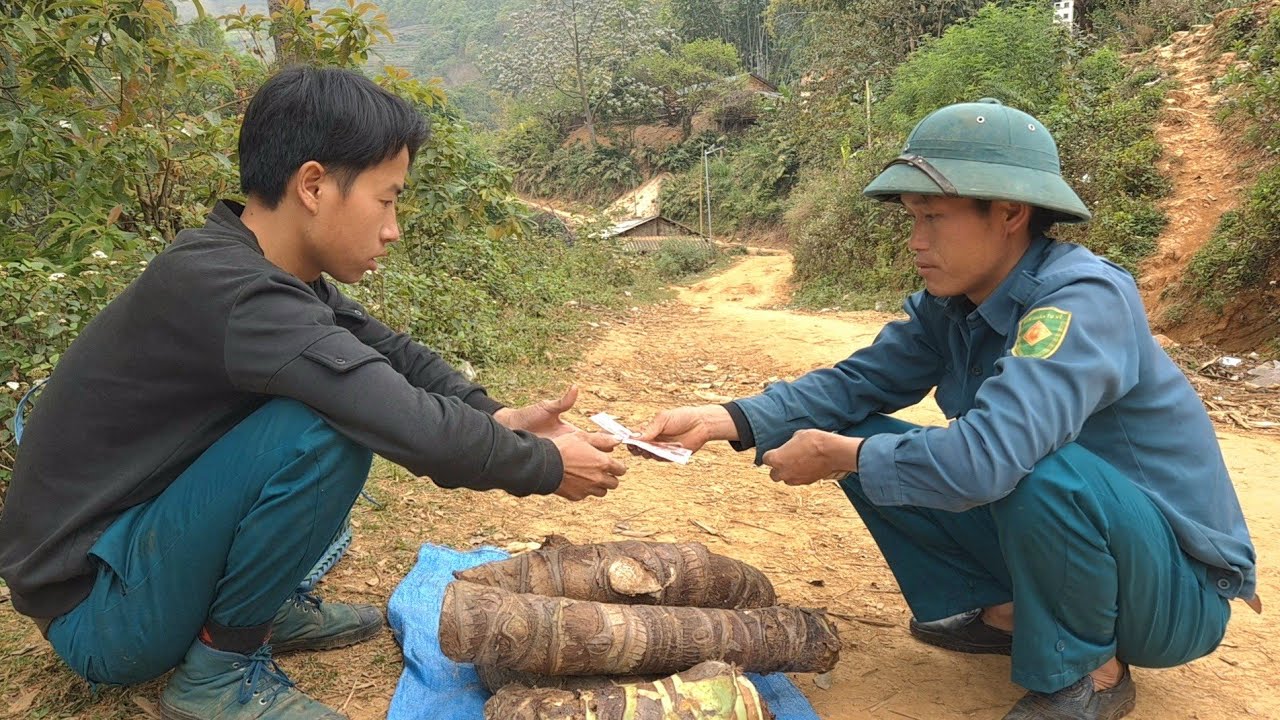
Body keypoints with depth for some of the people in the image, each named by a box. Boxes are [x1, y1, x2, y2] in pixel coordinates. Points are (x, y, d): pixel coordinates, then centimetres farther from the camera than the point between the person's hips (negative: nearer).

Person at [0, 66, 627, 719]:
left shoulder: (252, 266, -3)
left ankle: (264, 603, 10)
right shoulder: (224, 289, -30)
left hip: (146, 519, 9)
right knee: (327, 428, -28)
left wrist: (498, 417, -10)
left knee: (343, 393, 4)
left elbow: (389, 350, 4)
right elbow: (415, 429, -33)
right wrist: (546, 466, -18)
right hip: (95, 613, -9)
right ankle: (220, 666, -8)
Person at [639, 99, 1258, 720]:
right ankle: (1004, 612, 11)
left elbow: (988, 456, -43)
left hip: (1177, 589, -7)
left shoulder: (1084, 301, -30)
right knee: (864, 443, -3)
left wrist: (836, 454, -28)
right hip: (1052, 527, 7)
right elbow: (857, 382, -4)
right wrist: (725, 421, -18)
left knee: (1035, 469, -37)